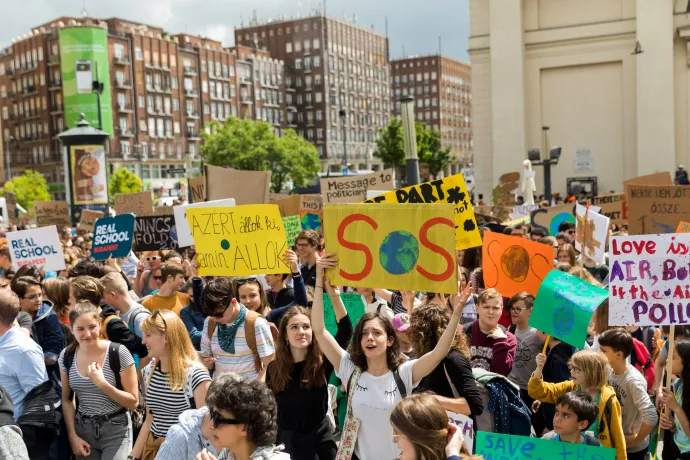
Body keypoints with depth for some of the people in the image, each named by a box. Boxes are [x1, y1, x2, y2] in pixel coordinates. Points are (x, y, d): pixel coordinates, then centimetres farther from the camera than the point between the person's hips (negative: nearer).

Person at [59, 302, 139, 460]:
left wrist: (102, 383, -22)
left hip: (115, 430, -4)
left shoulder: (119, 353, -15)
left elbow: (133, 402, -12)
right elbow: (66, 399, 9)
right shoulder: (66, 356, -1)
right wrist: (73, 436, 1)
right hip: (83, 429, 4)